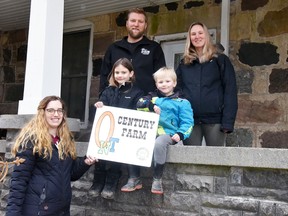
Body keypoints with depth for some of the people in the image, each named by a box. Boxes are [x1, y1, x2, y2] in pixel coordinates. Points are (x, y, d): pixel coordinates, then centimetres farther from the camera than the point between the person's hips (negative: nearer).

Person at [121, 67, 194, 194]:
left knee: (159, 143, -37)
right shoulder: (153, 97, 21)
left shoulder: (182, 102, 9)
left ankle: (157, 180, -23)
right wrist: (151, 106, -16)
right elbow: (140, 104, 3)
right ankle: (134, 179, -9)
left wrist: (180, 134, -16)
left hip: (168, 134, -4)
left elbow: (187, 122, 2)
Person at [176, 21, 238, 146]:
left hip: (214, 119, -2)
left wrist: (228, 121, -11)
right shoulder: (184, 63, 15)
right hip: (189, 119, 3)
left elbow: (230, 91, -1)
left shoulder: (220, 59, 6)